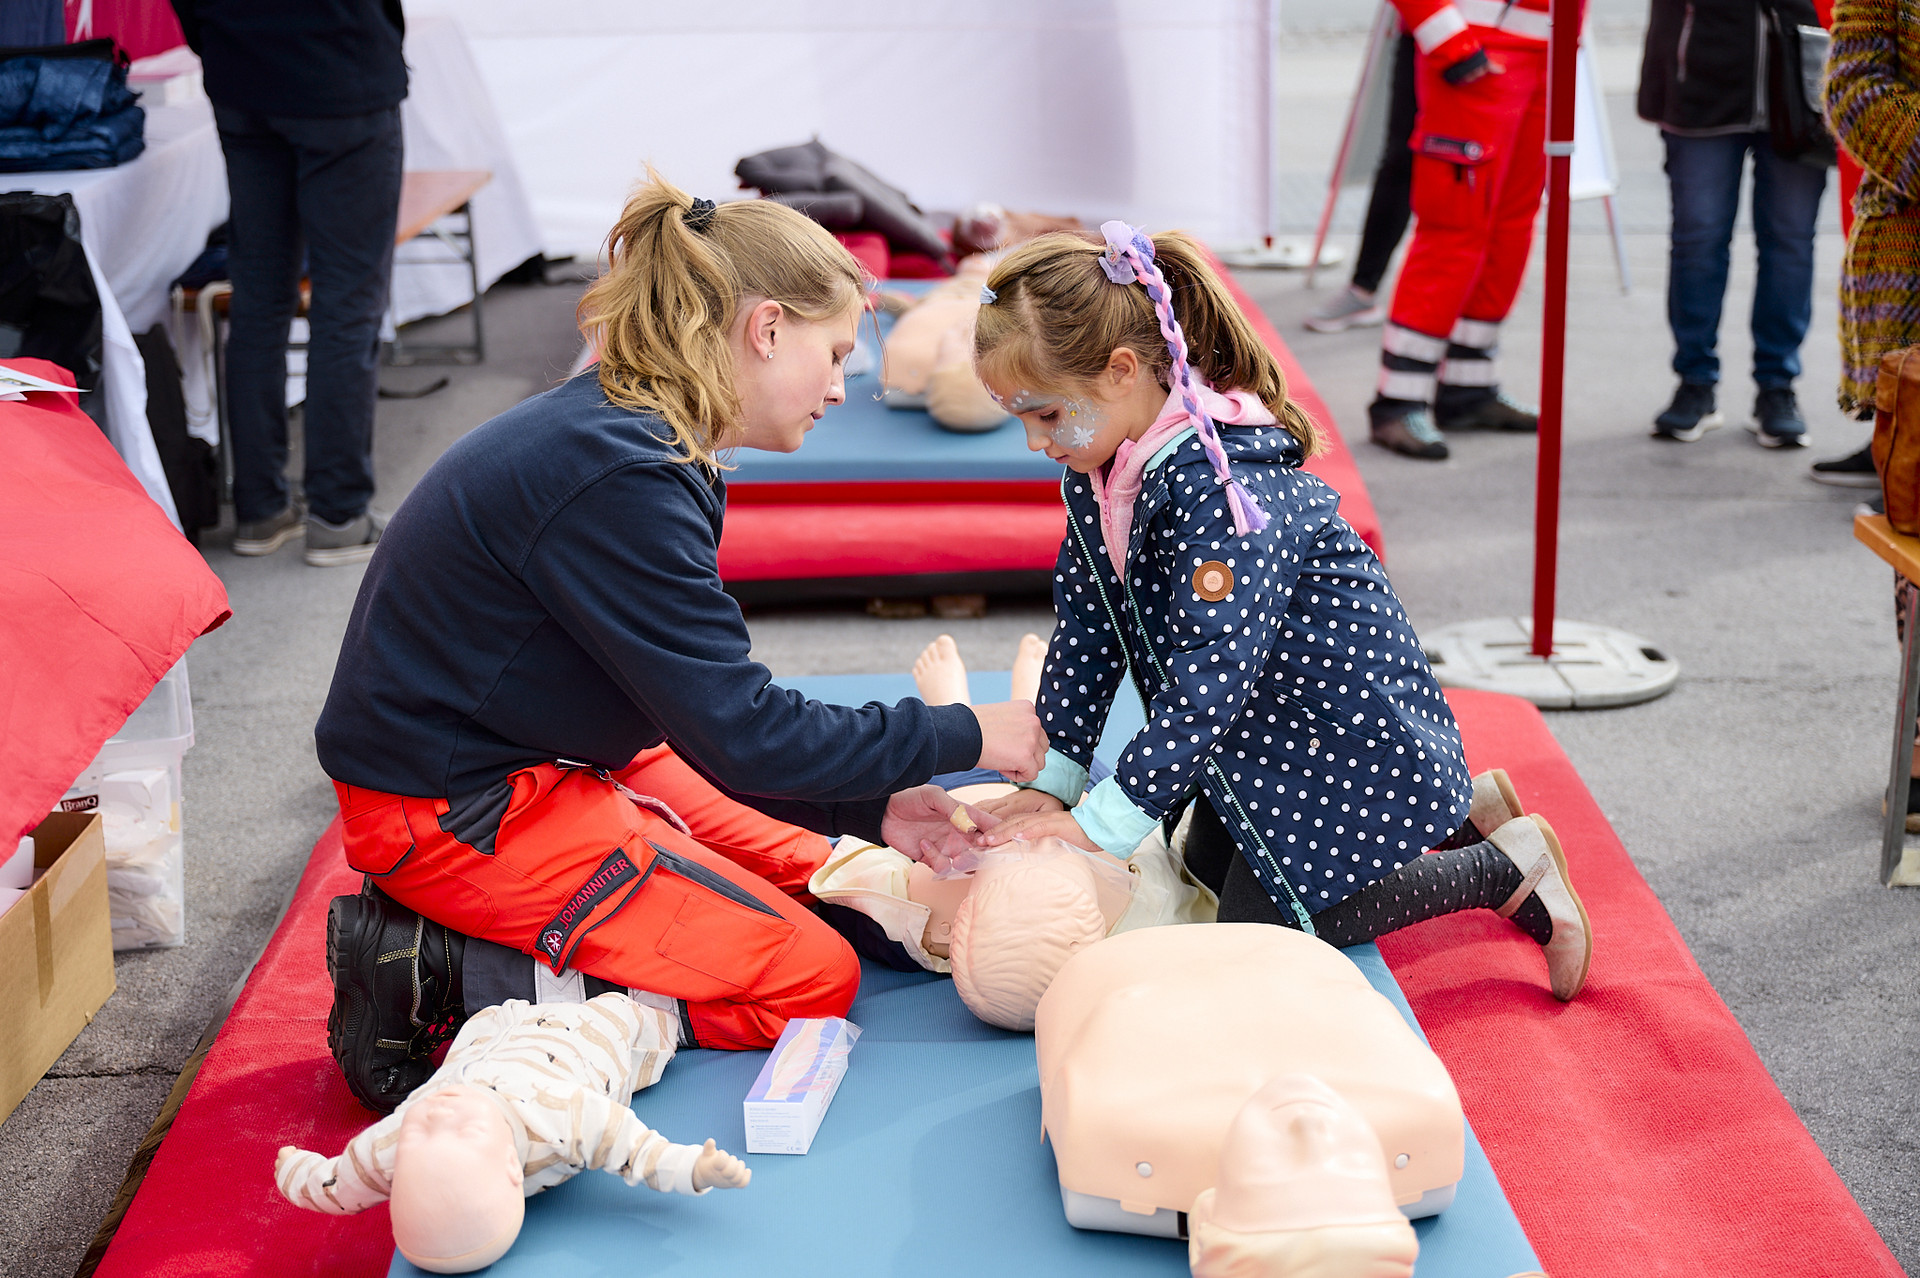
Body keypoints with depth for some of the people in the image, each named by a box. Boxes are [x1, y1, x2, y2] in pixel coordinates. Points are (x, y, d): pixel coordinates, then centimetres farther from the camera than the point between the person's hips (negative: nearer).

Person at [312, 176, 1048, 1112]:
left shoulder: (626, 437, 5)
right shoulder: (619, 481, -26)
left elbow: (706, 713, 9)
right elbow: (744, 738, -24)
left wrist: (867, 807, 3)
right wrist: (961, 737, -14)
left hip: (546, 758, 10)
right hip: (454, 809, -10)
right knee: (812, 975, -6)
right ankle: (443, 976, -8)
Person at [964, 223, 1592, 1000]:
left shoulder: (1220, 484, -33)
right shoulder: (1096, 473, -4)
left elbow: (1211, 676, -35)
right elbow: (1086, 627, 4)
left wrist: (1103, 823, -33)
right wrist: (1055, 781, -1)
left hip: (1348, 727, -9)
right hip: (1264, 729, 10)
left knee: (1258, 931, -9)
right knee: (1206, 878, 19)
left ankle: (1506, 873, 6)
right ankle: (1454, 815, 30)